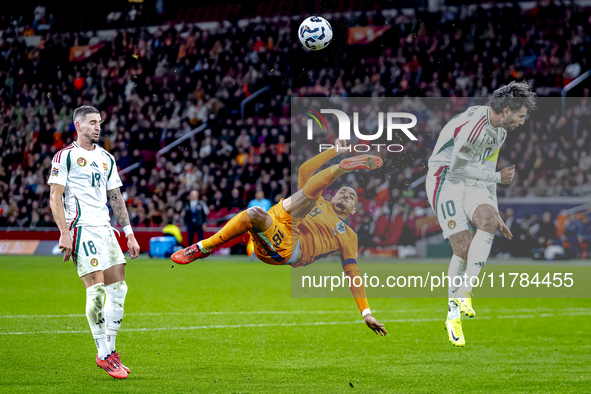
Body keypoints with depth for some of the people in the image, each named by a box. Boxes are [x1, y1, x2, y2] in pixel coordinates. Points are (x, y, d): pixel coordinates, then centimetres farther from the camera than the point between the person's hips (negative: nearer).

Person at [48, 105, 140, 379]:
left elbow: (116, 198, 21)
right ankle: (104, 354, -5)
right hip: (81, 229, -7)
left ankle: (110, 350, 12)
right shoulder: (65, 156, -2)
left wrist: (129, 234, 16)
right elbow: (55, 198, -7)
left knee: (118, 288, 3)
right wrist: (64, 233, -16)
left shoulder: (106, 158, 18)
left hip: (105, 228, 7)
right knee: (96, 288, -12)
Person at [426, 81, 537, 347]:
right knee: (463, 247, -17)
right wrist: (498, 177, -12)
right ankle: (453, 314, -2)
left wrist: (495, 213, 19)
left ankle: (463, 294, -21)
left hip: (471, 185, 8)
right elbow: (457, 169, -21)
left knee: (488, 220, -23)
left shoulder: (499, 131, 10)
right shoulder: (473, 127, -23)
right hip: (446, 182, -8)